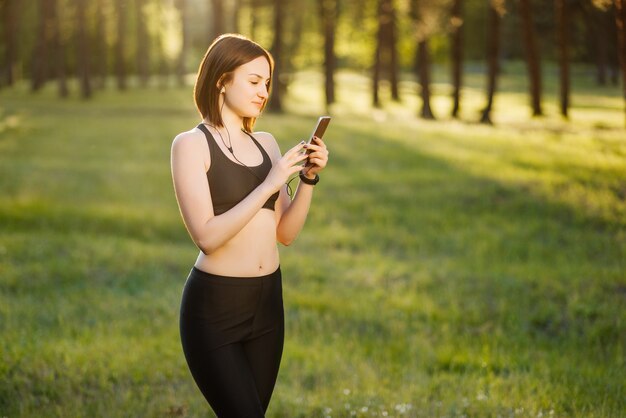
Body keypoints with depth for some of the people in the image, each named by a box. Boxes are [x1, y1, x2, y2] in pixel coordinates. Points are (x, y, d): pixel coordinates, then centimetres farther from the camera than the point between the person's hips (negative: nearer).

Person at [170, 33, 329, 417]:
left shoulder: (266, 143, 9)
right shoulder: (191, 144, -9)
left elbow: (286, 233, 7)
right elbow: (207, 236, -19)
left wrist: (309, 178, -6)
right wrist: (269, 185, -21)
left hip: (267, 302, 6)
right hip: (214, 307, -6)